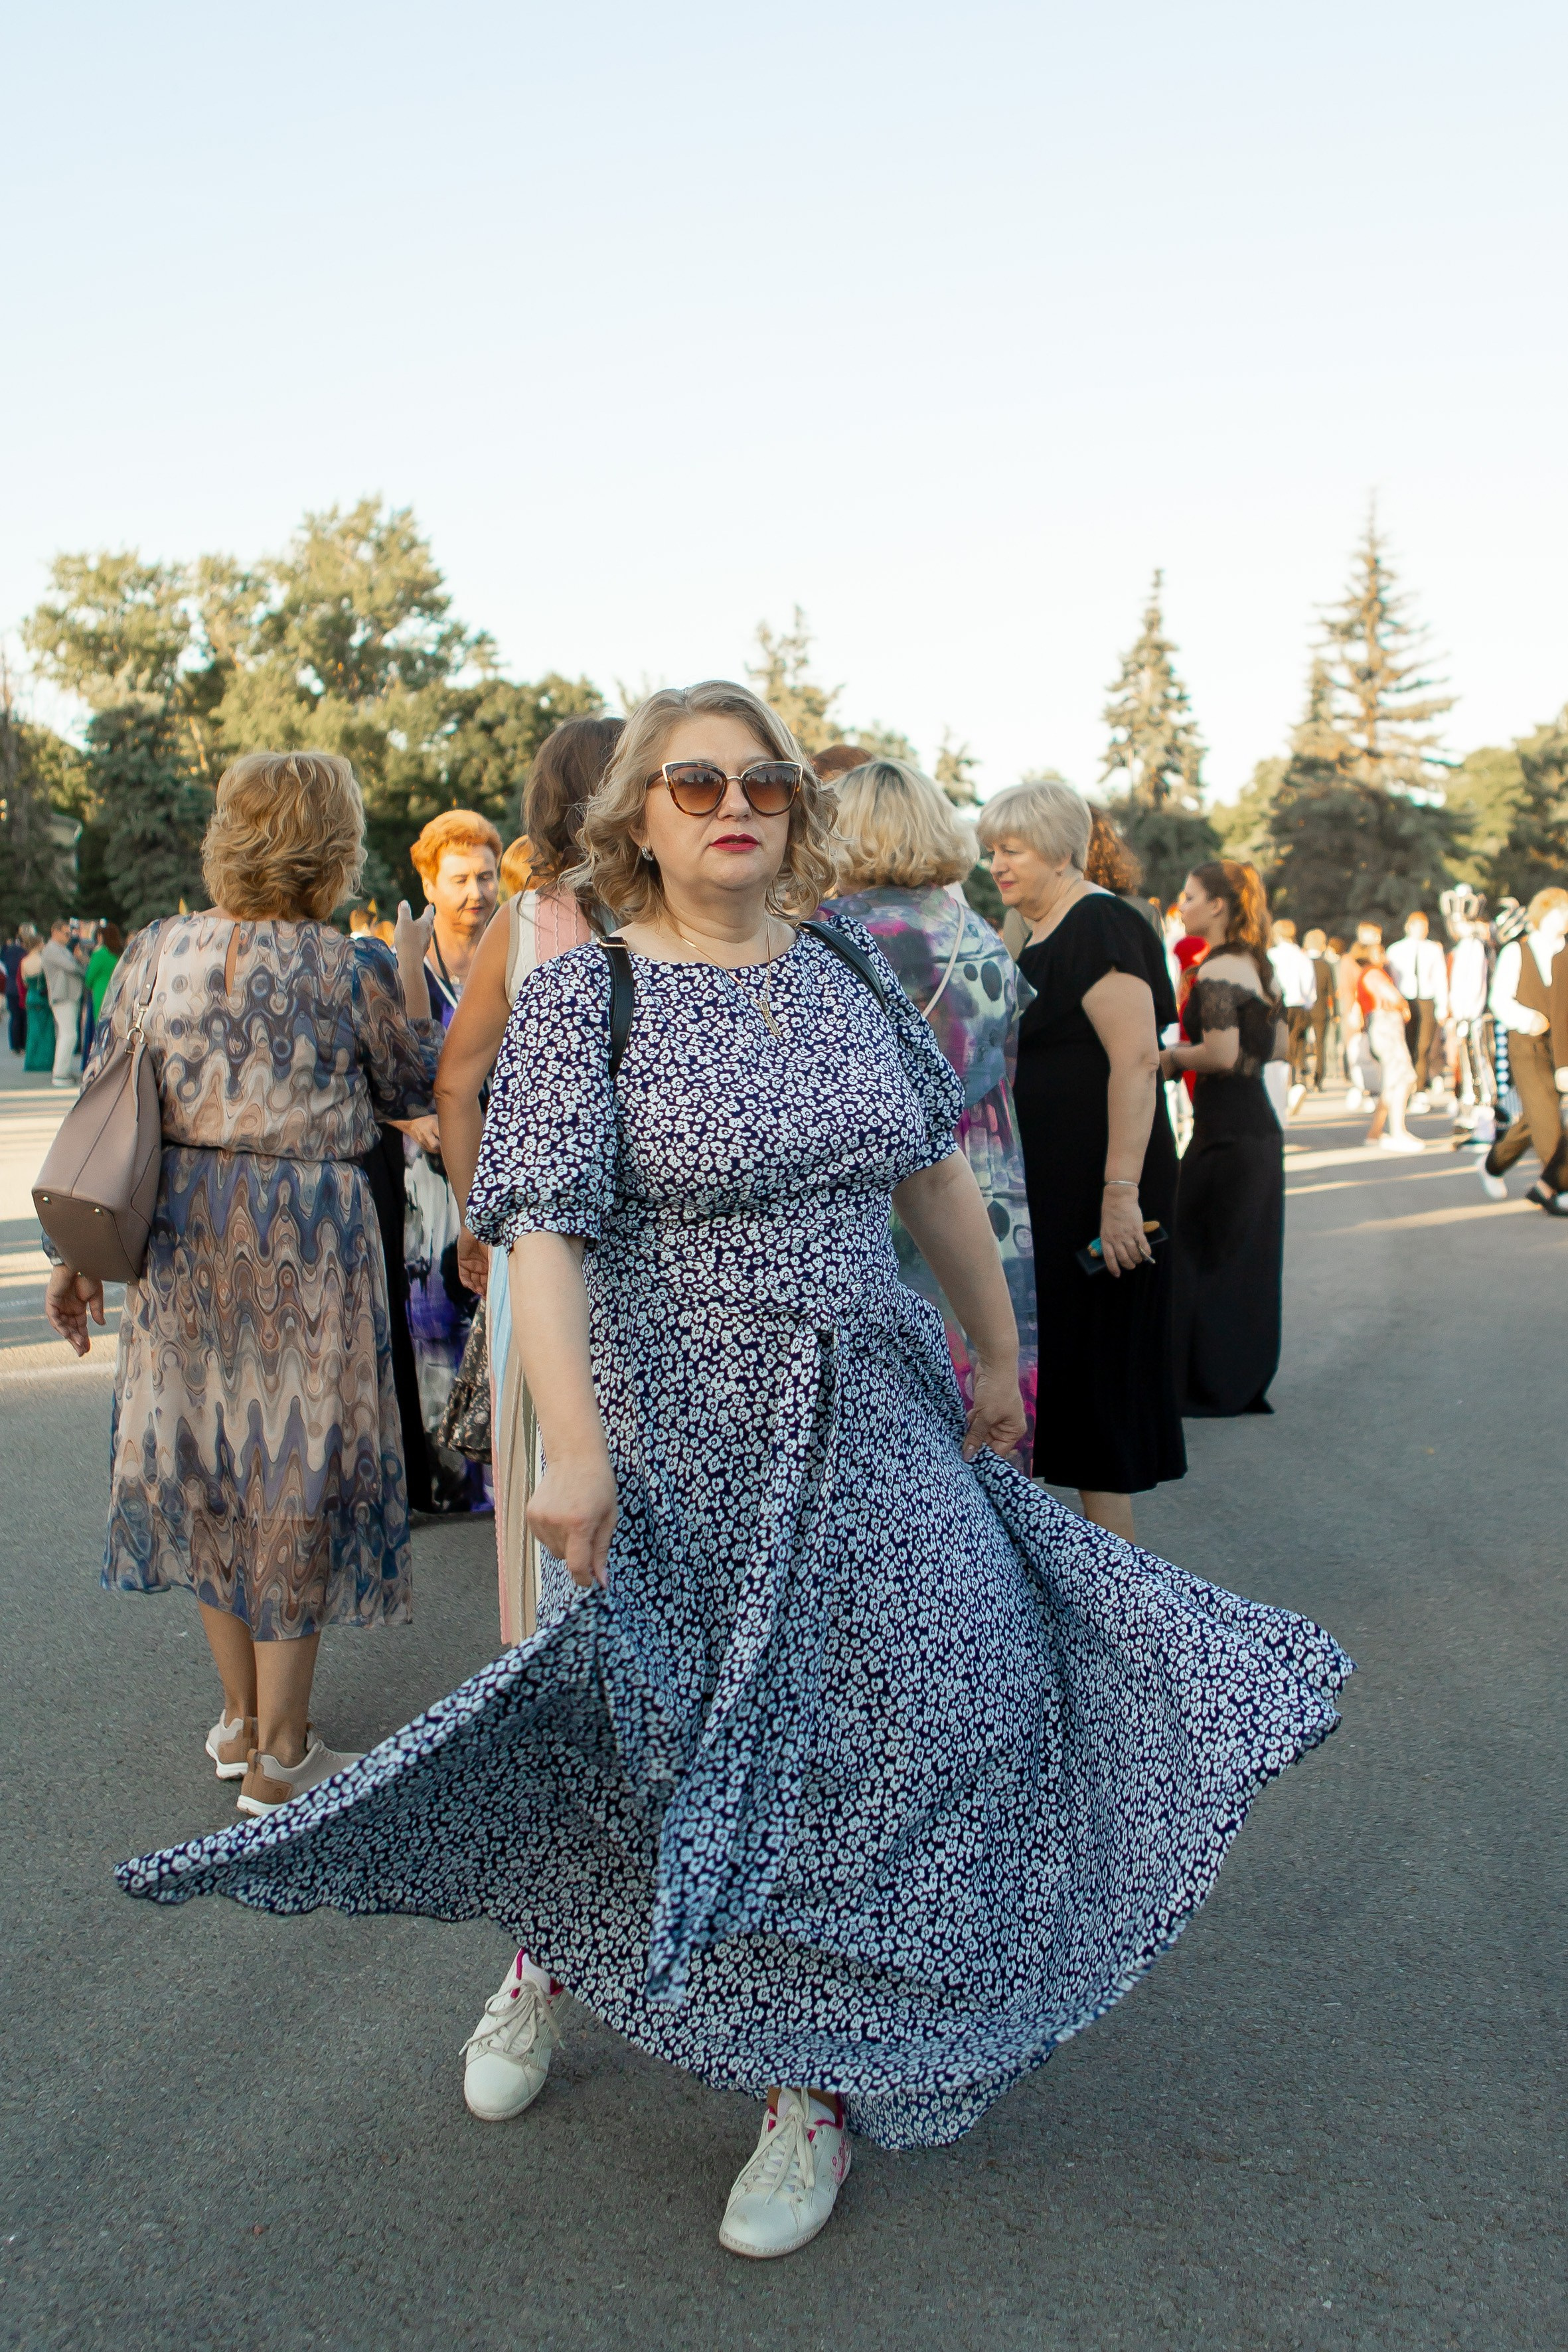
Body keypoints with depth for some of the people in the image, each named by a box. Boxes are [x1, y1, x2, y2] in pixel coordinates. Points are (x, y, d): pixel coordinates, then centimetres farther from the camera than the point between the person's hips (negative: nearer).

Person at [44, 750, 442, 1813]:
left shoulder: (153, 955, 1)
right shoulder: (356, 969, -10)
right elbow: (414, 1089, 6)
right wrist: (411, 972, 17)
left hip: (180, 1235, 5)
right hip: (304, 1238, -4)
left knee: (210, 1461, 18)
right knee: (296, 1469, 6)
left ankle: (242, 1716, 32)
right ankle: (278, 1756, 16)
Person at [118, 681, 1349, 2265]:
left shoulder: (847, 968, 5)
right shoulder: (583, 995, -10)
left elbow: (936, 1173, 13)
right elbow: (541, 1229, -18)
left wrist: (994, 1353, 17)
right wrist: (573, 1446, -28)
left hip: (867, 1420, 5)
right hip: (681, 1433, -4)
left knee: (872, 1727, 6)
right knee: (657, 1730, 9)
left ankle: (813, 2077, 26)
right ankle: (551, 1952, 42)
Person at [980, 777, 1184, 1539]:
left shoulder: (1100, 926, -14)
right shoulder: (1043, 935, 16)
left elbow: (1136, 1061, -22)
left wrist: (1121, 1194, -27)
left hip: (1094, 1197, -10)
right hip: (1047, 1191, 10)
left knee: (1093, 1368, -3)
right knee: (1051, 1364, 13)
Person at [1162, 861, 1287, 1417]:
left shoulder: (1217, 972, -15)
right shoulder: (1260, 968, 13)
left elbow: (1221, 1055, -23)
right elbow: (1279, 1047, 19)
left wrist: (1174, 1055, -7)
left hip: (1225, 1132, -9)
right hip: (1261, 1126, 9)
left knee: (1201, 1255, 1)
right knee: (1250, 1260, 13)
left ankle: (1208, 1387, 7)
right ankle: (1247, 1384, 20)